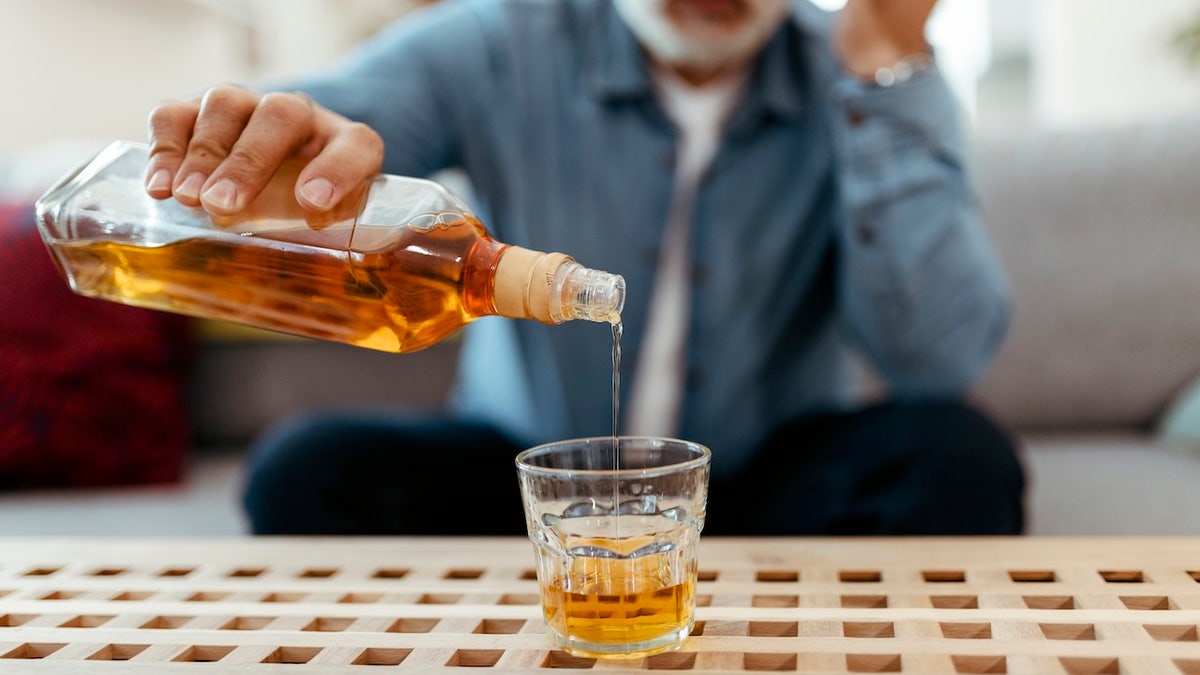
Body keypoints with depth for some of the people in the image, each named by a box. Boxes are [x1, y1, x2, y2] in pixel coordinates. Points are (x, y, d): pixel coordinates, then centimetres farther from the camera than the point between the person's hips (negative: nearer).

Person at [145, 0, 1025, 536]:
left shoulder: (868, 80, -7)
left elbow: (937, 361, -21)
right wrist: (247, 141, -51)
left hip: (770, 482, 1)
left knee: (957, 458, -27)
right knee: (310, 469, -23)